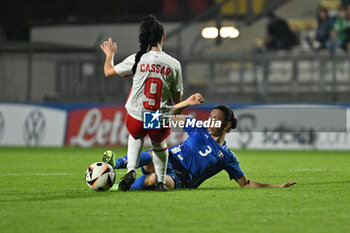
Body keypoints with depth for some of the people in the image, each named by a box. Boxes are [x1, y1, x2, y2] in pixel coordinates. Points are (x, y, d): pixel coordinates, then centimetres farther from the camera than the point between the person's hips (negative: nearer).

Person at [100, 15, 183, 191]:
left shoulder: (136, 60, -8)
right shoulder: (174, 64, -4)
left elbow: (108, 71, 8)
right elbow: (178, 98, 5)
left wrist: (109, 54, 27)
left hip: (136, 117, -1)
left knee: (136, 135, 34)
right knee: (159, 144, 32)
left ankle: (131, 170, 14)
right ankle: (161, 181, 28)